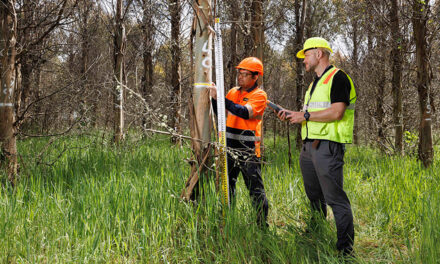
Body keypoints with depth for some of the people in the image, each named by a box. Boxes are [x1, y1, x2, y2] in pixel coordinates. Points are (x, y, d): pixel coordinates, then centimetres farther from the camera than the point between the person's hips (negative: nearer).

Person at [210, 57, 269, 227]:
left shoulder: (259, 95, -6)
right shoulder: (233, 92, 13)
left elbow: (245, 112, -23)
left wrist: (221, 98, -26)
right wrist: (215, 98, -7)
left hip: (248, 151, -6)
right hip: (229, 148, 7)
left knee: (256, 190, -5)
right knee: (227, 187, 14)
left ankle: (262, 225, 2)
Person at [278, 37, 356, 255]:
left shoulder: (337, 78, -8)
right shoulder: (315, 83, 22)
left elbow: (336, 112, -19)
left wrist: (305, 115, -13)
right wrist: (292, 115, 11)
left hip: (328, 146, -10)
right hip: (309, 146, 10)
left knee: (335, 198, -9)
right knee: (313, 197, 16)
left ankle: (346, 249, -5)